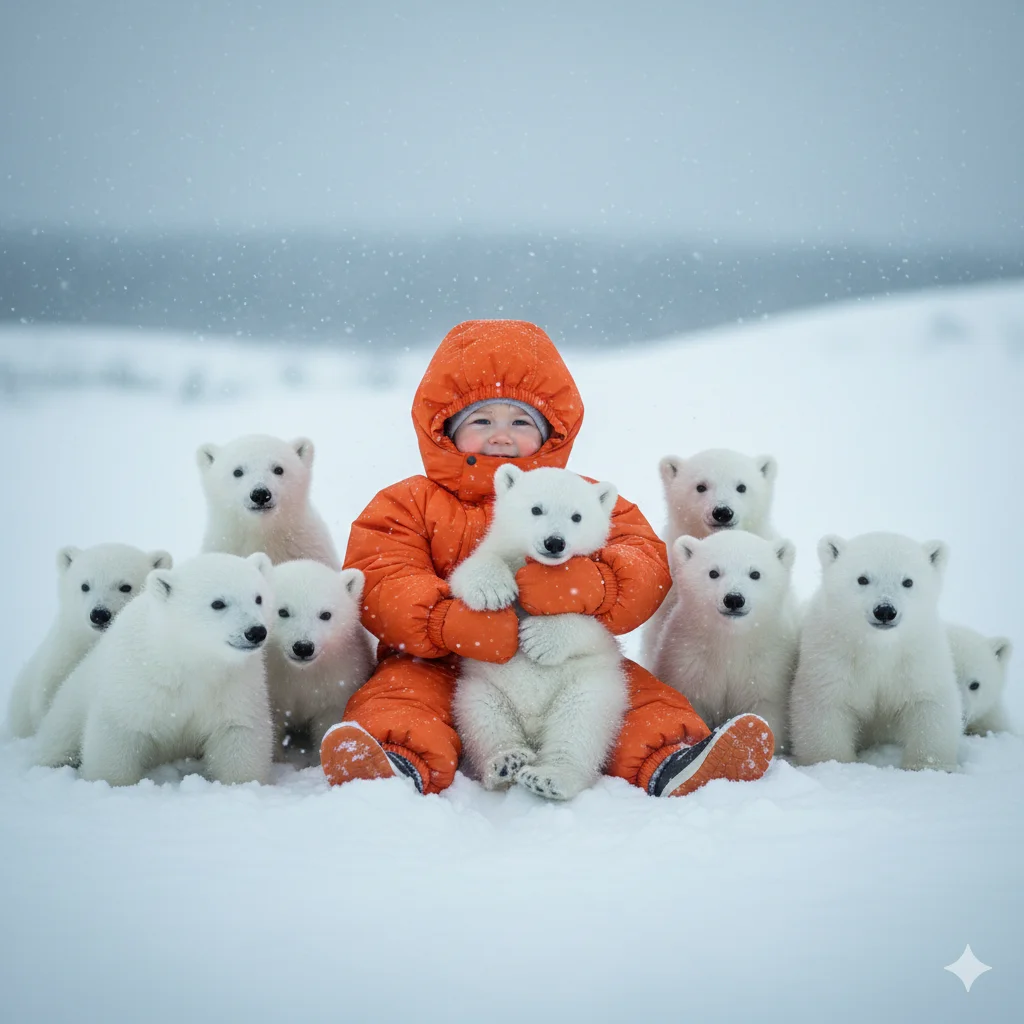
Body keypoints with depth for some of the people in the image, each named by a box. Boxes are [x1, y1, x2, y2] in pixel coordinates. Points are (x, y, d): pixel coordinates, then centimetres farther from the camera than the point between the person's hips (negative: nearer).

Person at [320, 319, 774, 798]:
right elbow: (377, 583, -6)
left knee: (642, 694, -21)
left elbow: (646, 566, 0)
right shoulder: (410, 505, 9)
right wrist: (448, 620, -26)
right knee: (399, 690, -31)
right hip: (444, 670, -2)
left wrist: (586, 586, -24)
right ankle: (403, 764, -58)